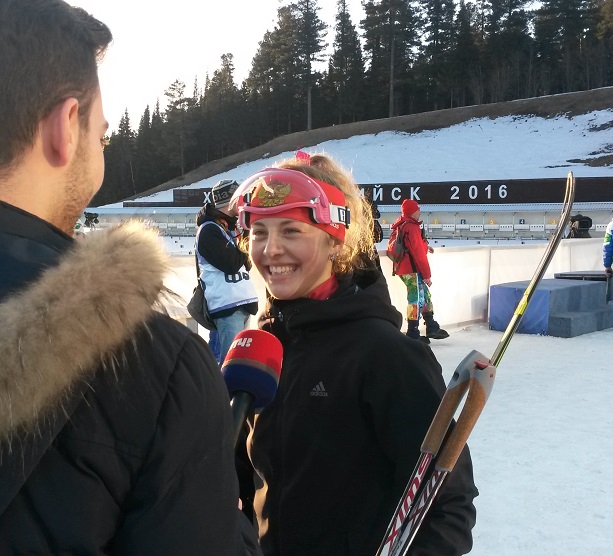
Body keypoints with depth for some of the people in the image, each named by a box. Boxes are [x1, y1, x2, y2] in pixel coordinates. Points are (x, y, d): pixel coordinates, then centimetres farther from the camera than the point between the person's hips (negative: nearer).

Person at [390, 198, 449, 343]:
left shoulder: (401, 225, 13)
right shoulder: (412, 227, -17)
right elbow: (418, 253, -20)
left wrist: (424, 246, 30)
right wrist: (426, 275, -15)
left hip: (404, 268, 10)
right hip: (413, 270, -10)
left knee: (425, 296, 17)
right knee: (416, 299, -4)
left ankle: (432, 328, 26)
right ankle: (413, 335, 1)